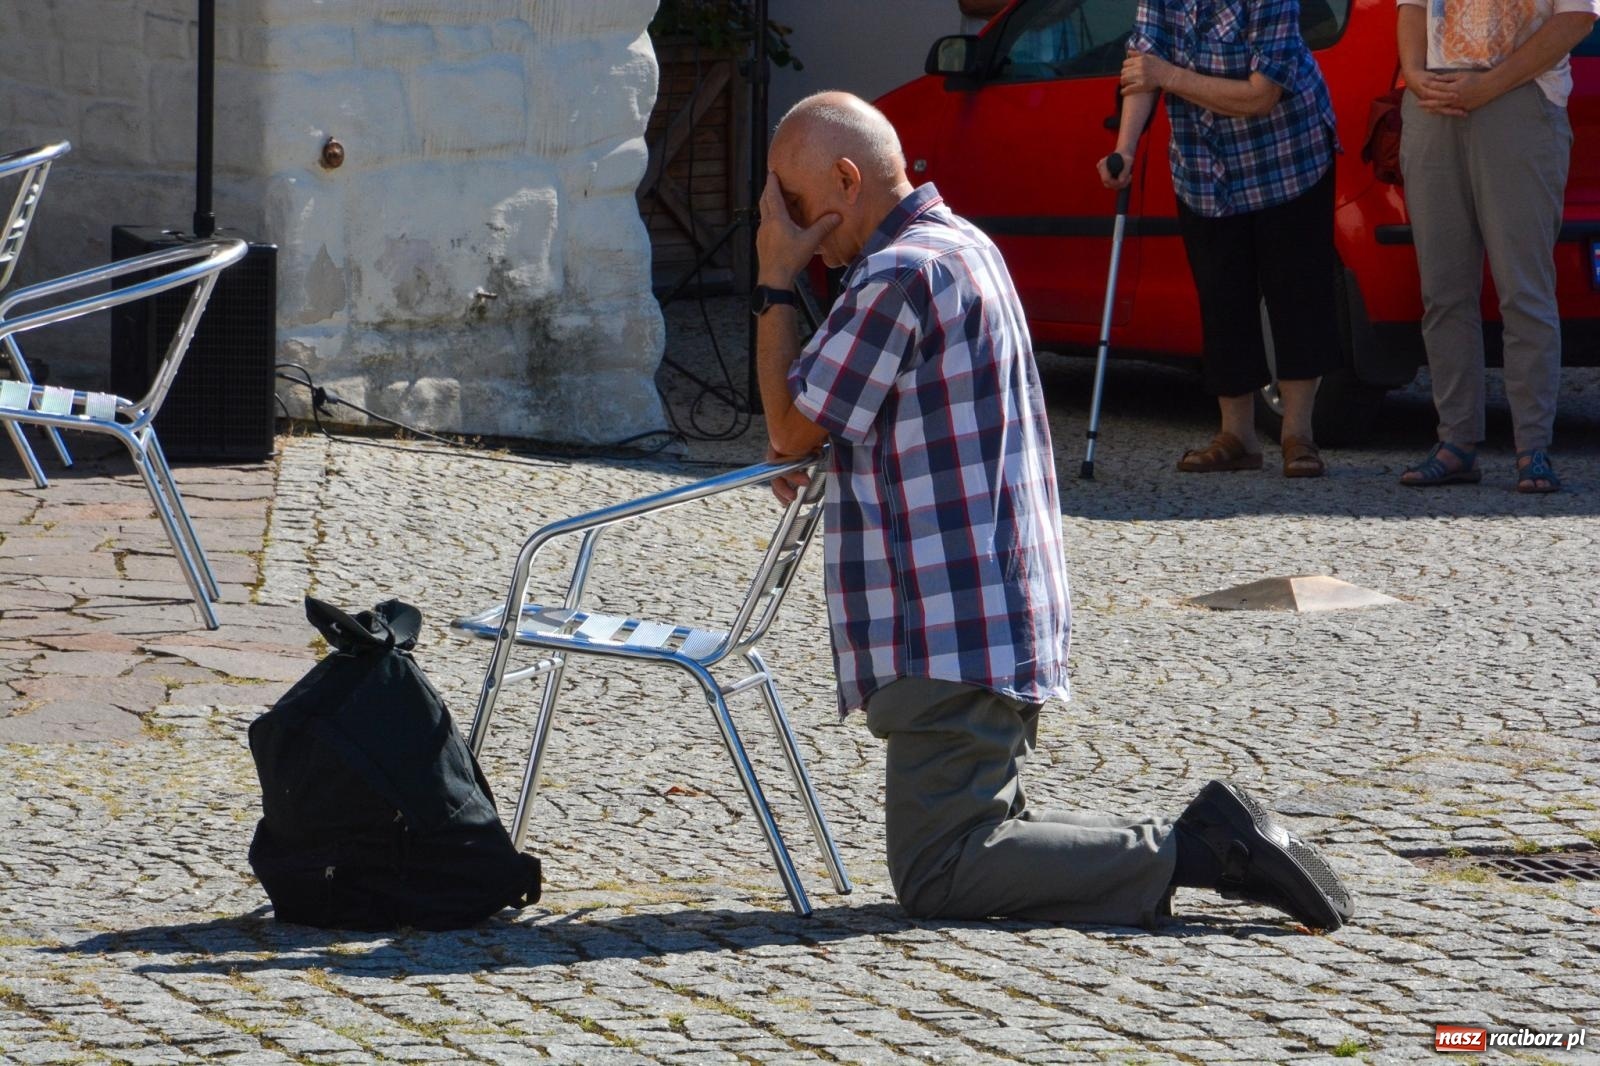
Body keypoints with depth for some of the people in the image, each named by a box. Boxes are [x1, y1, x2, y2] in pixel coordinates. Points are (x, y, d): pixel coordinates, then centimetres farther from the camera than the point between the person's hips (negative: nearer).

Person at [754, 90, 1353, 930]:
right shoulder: (959, 245, 18)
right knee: (976, 838, 16)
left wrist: (774, 286, -2)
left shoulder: (900, 276, -17)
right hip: (1000, 616, 10)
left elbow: (792, 426, -9)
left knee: (936, 877, -9)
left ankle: (1188, 855, -14)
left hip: (952, 632, -10)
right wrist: (810, 459, 7)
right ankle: (1204, 841, 5)